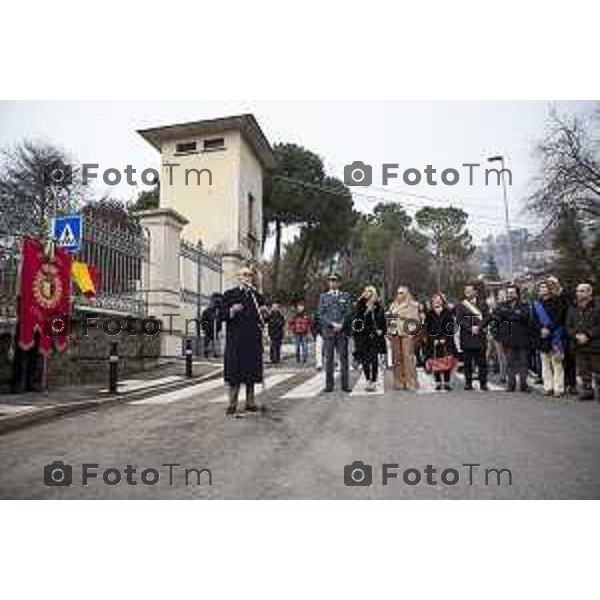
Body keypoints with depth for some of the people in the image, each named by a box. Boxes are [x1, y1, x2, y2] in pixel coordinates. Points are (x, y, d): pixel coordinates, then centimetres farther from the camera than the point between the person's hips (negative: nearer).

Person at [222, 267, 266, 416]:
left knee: (251, 370, 7)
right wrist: (231, 311, -19)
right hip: (235, 340, -3)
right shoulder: (230, 294, 6)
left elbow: (263, 318, 16)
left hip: (253, 339, 3)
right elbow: (222, 314, 0)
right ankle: (232, 404, 5)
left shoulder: (257, 295, 14)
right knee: (234, 371, -3)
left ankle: (250, 402, 18)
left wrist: (263, 313, -5)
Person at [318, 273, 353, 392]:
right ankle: (329, 385, 5)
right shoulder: (323, 296, 12)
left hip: (342, 330, 0)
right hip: (328, 330, 0)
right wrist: (333, 324, -10)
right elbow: (321, 313, 2)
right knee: (329, 358, 0)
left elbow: (348, 312, 2)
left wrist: (341, 325, -11)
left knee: (344, 357, 1)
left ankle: (345, 384, 5)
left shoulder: (345, 296, 12)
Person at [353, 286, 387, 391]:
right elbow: (356, 319, 3)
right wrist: (355, 333, -6)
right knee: (364, 359, 2)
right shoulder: (360, 305, 8)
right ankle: (368, 380, 14)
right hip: (362, 336, 2)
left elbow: (383, 320, 5)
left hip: (374, 335, -1)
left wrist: (382, 331, -6)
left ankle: (374, 381, 6)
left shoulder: (378, 306, 5)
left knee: (374, 359, 0)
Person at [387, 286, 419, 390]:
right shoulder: (393, 305, 16)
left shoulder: (412, 305, 3)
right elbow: (389, 317, 18)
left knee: (408, 357, -10)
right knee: (397, 357, 3)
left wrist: (412, 330, -14)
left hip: (406, 334, -4)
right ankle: (399, 382, 9)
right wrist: (389, 331, 10)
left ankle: (410, 382, -6)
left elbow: (415, 319, -1)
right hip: (394, 334, 4)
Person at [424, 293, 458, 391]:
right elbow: (428, 329, 5)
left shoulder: (448, 313, 5)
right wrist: (434, 339, -5)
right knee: (435, 363, 0)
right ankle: (438, 383, 9)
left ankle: (446, 383, 4)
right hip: (434, 342, 1)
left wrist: (444, 338, -9)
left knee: (447, 362, -4)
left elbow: (450, 327, 0)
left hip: (446, 342, -1)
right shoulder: (429, 314, 8)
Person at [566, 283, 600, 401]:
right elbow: (568, 326, 11)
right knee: (583, 372, 11)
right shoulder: (573, 309, 11)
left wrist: (587, 335, -17)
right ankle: (587, 390, 21)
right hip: (580, 346, 5)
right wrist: (576, 335, -6)